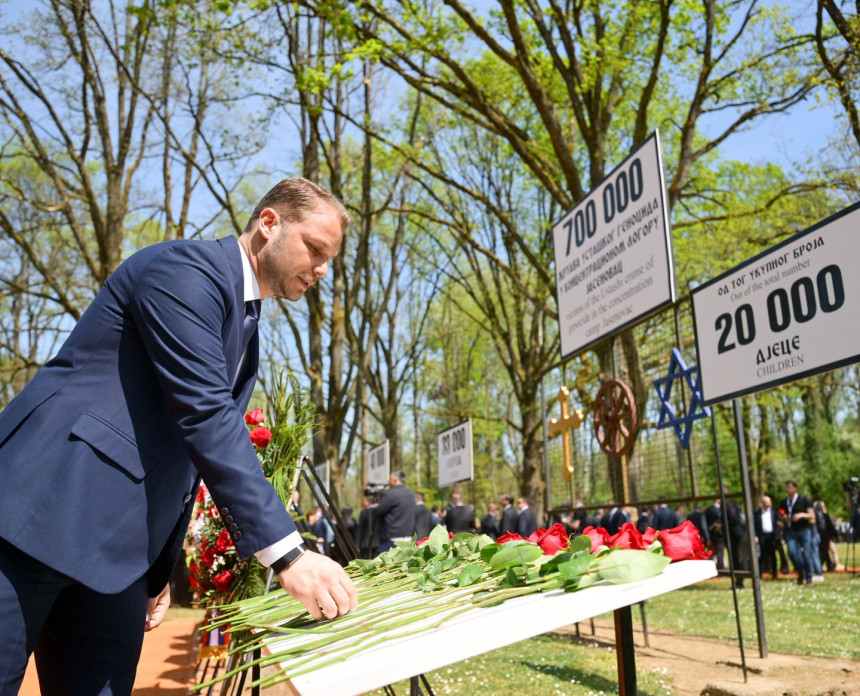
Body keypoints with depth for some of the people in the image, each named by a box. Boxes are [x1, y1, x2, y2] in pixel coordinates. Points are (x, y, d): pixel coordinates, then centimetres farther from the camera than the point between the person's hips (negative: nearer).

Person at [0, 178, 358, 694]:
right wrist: (287, 553, -23)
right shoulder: (186, 266, -11)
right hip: (47, 503, -8)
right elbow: (204, 416, -22)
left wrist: (160, 571, 18)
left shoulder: (245, 331, 17)